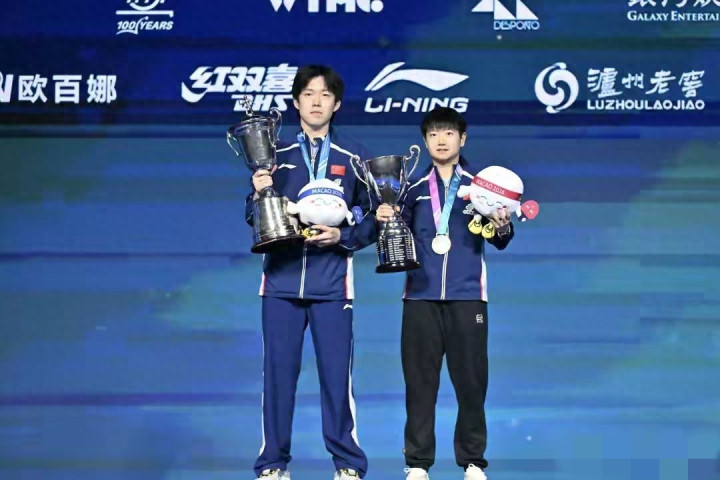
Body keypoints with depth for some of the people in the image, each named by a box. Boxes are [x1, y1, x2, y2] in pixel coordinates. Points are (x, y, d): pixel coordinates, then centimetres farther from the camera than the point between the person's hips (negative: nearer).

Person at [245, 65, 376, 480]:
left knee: (336, 372, -2)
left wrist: (342, 236, -11)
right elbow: (256, 220, 9)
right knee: (278, 371, 2)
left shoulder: (353, 157, 8)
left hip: (332, 283, -1)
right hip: (281, 279, 1)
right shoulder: (275, 154, 11)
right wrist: (259, 193, -11)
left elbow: (372, 220, 6)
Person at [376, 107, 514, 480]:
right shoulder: (414, 187, 10)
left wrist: (502, 228, -23)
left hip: (466, 295, -1)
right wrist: (386, 220, -10)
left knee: (470, 378, 1)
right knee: (419, 379, 3)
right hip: (421, 294, 2)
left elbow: (498, 240, -1)